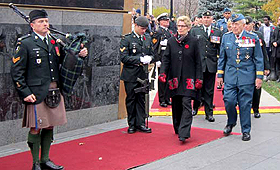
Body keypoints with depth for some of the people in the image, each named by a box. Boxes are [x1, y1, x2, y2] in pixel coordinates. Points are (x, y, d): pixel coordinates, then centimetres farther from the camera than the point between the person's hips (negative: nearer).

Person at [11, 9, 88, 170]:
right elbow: (17, 71, -7)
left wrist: (79, 55, 1)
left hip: (55, 92, 6)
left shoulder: (54, 42, 12)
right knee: (36, 128, 2)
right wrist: (25, 93, -12)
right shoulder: (25, 43, -6)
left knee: (49, 126, 13)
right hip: (36, 94, -6)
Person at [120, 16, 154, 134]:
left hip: (143, 74, 4)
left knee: (141, 99, 8)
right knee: (131, 100, 4)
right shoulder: (126, 39, -5)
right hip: (130, 75, -4)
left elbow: (152, 54, 19)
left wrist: (149, 59, -5)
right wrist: (140, 59, -18)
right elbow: (124, 58, -12)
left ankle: (140, 124, 17)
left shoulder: (148, 39, 11)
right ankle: (131, 124, 15)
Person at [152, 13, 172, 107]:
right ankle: (162, 100, 5)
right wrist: (157, 60, -17)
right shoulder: (157, 32, -7)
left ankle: (167, 99, 19)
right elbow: (154, 48, -11)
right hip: (162, 59, -7)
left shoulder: (169, 32, 17)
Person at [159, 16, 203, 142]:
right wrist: (163, 73, -8)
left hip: (188, 79, -3)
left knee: (186, 104, -11)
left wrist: (199, 79, -3)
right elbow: (166, 59, 7)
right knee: (176, 105, 10)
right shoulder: (171, 41, 7)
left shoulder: (193, 41, 0)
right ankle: (178, 129, 26)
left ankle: (184, 133, -14)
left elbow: (198, 62, 2)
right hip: (174, 78, 3)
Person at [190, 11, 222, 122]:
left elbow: (220, 49, 8)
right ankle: (195, 107, 27)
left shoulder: (218, 32, 10)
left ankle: (209, 113, 12)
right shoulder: (195, 31, 8)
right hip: (198, 64, 0)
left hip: (211, 65, 1)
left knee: (209, 90, 5)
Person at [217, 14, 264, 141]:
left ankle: (246, 131, 15)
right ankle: (231, 123, 22)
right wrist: (220, 75, 8)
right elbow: (222, 58, 11)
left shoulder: (253, 38, 0)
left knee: (245, 104, 2)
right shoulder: (226, 37, 6)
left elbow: (258, 59, 2)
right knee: (229, 100, -7)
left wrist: (259, 77, -2)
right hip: (230, 76, 2)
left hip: (247, 76, -2)